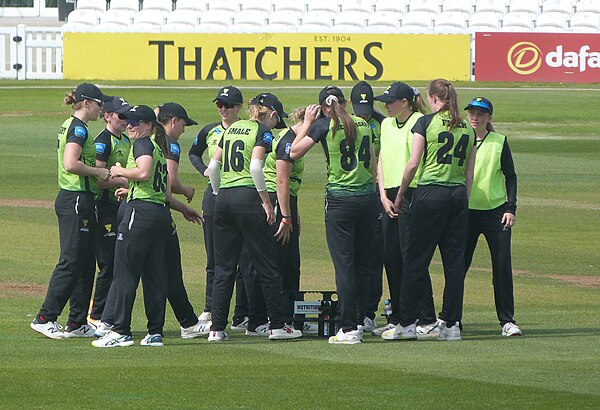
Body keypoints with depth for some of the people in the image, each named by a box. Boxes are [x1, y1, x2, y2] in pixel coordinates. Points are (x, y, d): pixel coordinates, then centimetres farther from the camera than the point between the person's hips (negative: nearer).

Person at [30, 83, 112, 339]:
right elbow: (70, 164, -26)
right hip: (77, 200, -10)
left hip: (70, 200, 10)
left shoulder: (69, 126, 16)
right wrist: (98, 171, -13)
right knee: (71, 261, -9)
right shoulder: (78, 128, -14)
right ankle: (45, 318, -9)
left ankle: (77, 323, 12)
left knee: (85, 264, 11)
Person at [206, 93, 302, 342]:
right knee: (266, 264, 2)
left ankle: (217, 328, 3)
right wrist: (266, 201, -11)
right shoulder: (262, 132, -3)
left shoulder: (231, 129, 17)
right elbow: (255, 166, -16)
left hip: (223, 198, 6)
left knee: (223, 267, 7)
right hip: (247, 197, -6)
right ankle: (277, 325, 4)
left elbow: (213, 166, 14)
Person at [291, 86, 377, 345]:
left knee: (344, 265, -4)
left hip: (340, 199, -5)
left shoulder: (324, 125, -6)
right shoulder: (364, 125, 9)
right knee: (362, 265, 13)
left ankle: (349, 330, -8)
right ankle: (359, 322, 17)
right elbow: (372, 165, 14)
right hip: (368, 197, 5)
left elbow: (294, 152, -3)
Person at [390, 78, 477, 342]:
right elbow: (469, 173, 11)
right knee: (454, 260, 6)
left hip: (430, 194, -5)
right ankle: (452, 324, 5)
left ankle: (407, 323, 0)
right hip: (458, 195, 5)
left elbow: (413, 164, -7)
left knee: (415, 259, 1)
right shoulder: (468, 129, 10)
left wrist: (400, 195, 2)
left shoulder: (426, 122, -4)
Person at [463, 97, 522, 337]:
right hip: (466, 211, 1)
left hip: (496, 211, 0)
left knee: (503, 266, -5)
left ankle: (507, 320, 0)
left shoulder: (500, 142, 4)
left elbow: (510, 177, 5)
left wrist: (511, 208, -5)